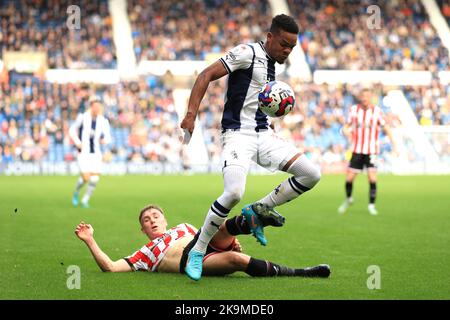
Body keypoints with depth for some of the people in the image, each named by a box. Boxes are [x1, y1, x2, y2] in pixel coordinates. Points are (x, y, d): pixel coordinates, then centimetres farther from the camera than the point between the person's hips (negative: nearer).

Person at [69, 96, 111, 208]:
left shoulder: (103, 121, 1)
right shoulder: (82, 117, -6)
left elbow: (108, 137, 10)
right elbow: (72, 130, 7)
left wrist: (105, 140, -13)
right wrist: (77, 142, -7)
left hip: (96, 153, 3)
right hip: (83, 152, -3)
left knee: (95, 178, -6)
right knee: (85, 177, -12)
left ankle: (85, 200, 14)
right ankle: (76, 192, 20)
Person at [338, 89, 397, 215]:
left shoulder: (377, 111, -4)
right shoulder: (354, 109, 3)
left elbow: (386, 128, 1)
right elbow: (347, 126, 10)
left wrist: (394, 145, -7)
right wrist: (347, 132, -13)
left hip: (372, 151, -2)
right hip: (357, 150, 2)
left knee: (372, 178, -14)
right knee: (349, 178, 1)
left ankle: (371, 205, 0)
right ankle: (348, 199, 28)